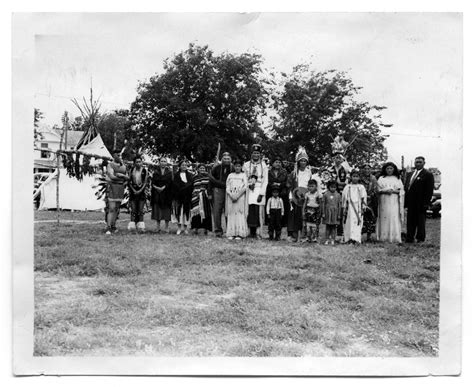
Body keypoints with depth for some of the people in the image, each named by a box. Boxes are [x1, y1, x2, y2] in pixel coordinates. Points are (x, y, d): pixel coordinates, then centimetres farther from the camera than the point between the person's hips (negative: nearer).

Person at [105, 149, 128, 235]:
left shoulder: (123, 165, 14)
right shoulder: (110, 165, -6)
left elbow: (127, 178, 10)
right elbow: (112, 176, -18)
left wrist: (119, 175, -9)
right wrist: (122, 176, -8)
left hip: (120, 188, 6)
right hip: (112, 187, -6)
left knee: (117, 208, 7)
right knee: (111, 208, -12)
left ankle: (113, 227, 14)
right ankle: (108, 229, -14)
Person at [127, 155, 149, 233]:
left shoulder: (145, 170, 1)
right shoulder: (132, 170, 6)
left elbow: (145, 182, -2)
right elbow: (129, 181, 5)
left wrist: (140, 191, -12)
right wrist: (133, 190, -8)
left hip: (141, 191, -1)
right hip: (133, 191, 1)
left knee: (140, 210, -2)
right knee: (133, 210, -1)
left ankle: (140, 227, -1)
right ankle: (132, 226, -1)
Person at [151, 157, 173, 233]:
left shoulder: (169, 172, 6)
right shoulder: (156, 172, 10)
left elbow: (170, 183, -4)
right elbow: (152, 183, 4)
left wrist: (163, 188, -16)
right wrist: (157, 188, -13)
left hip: (166, 194, -2)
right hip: (157, 194, 2)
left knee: (166, 209, -3)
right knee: (157, 209, 0)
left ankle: (167, 227, 2)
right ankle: (158, 226, 6)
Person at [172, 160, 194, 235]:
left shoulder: (189, 175, 12)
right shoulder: (177, 175, 8)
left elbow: (191, 184, 0)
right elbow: (176, 185, -1)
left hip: (187, 196, 1)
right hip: (179, 196, -1)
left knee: (186, 210, 1)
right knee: (179, 210, -2)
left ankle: (185, 228, 7)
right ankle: (179, 228, 3)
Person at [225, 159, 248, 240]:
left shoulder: (243, 175, 6)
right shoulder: (230, 175, 13)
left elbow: (245, 187, -3)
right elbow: (227, 187, 7)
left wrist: (237, 196, -12)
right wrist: (231, 195, -9)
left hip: (240, 197, -2)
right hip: (231, 197, 2)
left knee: (240, 214, -6)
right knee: (231, 214, -1)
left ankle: (240, 234, -7)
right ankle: (231, 233, -1)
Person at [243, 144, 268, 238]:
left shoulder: (263, 166, 4)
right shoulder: (246, 165, 9)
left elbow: (265, 181, 0)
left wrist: (261, 194, -8)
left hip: (259, 191, -1)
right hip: (249, 190, 1)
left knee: (258, 212, -7)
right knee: (250, 212, -4)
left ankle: (258, 233, -2)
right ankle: (251, 232, 1)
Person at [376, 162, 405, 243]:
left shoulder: (397, 179, 12)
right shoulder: (381, 178, 11)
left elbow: (401, 191, 6)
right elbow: (378, 189, 2)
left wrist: (394, 191, -12)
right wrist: (385, 191, -15)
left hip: (394, 202, 0)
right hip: (384, 202, 0)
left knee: (394, 218, -6)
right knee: (384, 218, -5)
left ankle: (395, 238, -6)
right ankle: (383, 237, -4)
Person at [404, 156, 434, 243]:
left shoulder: (428, 175, -4)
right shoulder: (410, 174, 18)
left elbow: (429, 190, -9)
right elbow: (406, 188, 18)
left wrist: (426, 203, -16)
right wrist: (406, 202, 9)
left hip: (420, 204, -6)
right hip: (411, 203, 6)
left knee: (420, 222, 2)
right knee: (410, 222, 9)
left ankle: (420, 238, 10)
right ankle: (410, 238, 15)